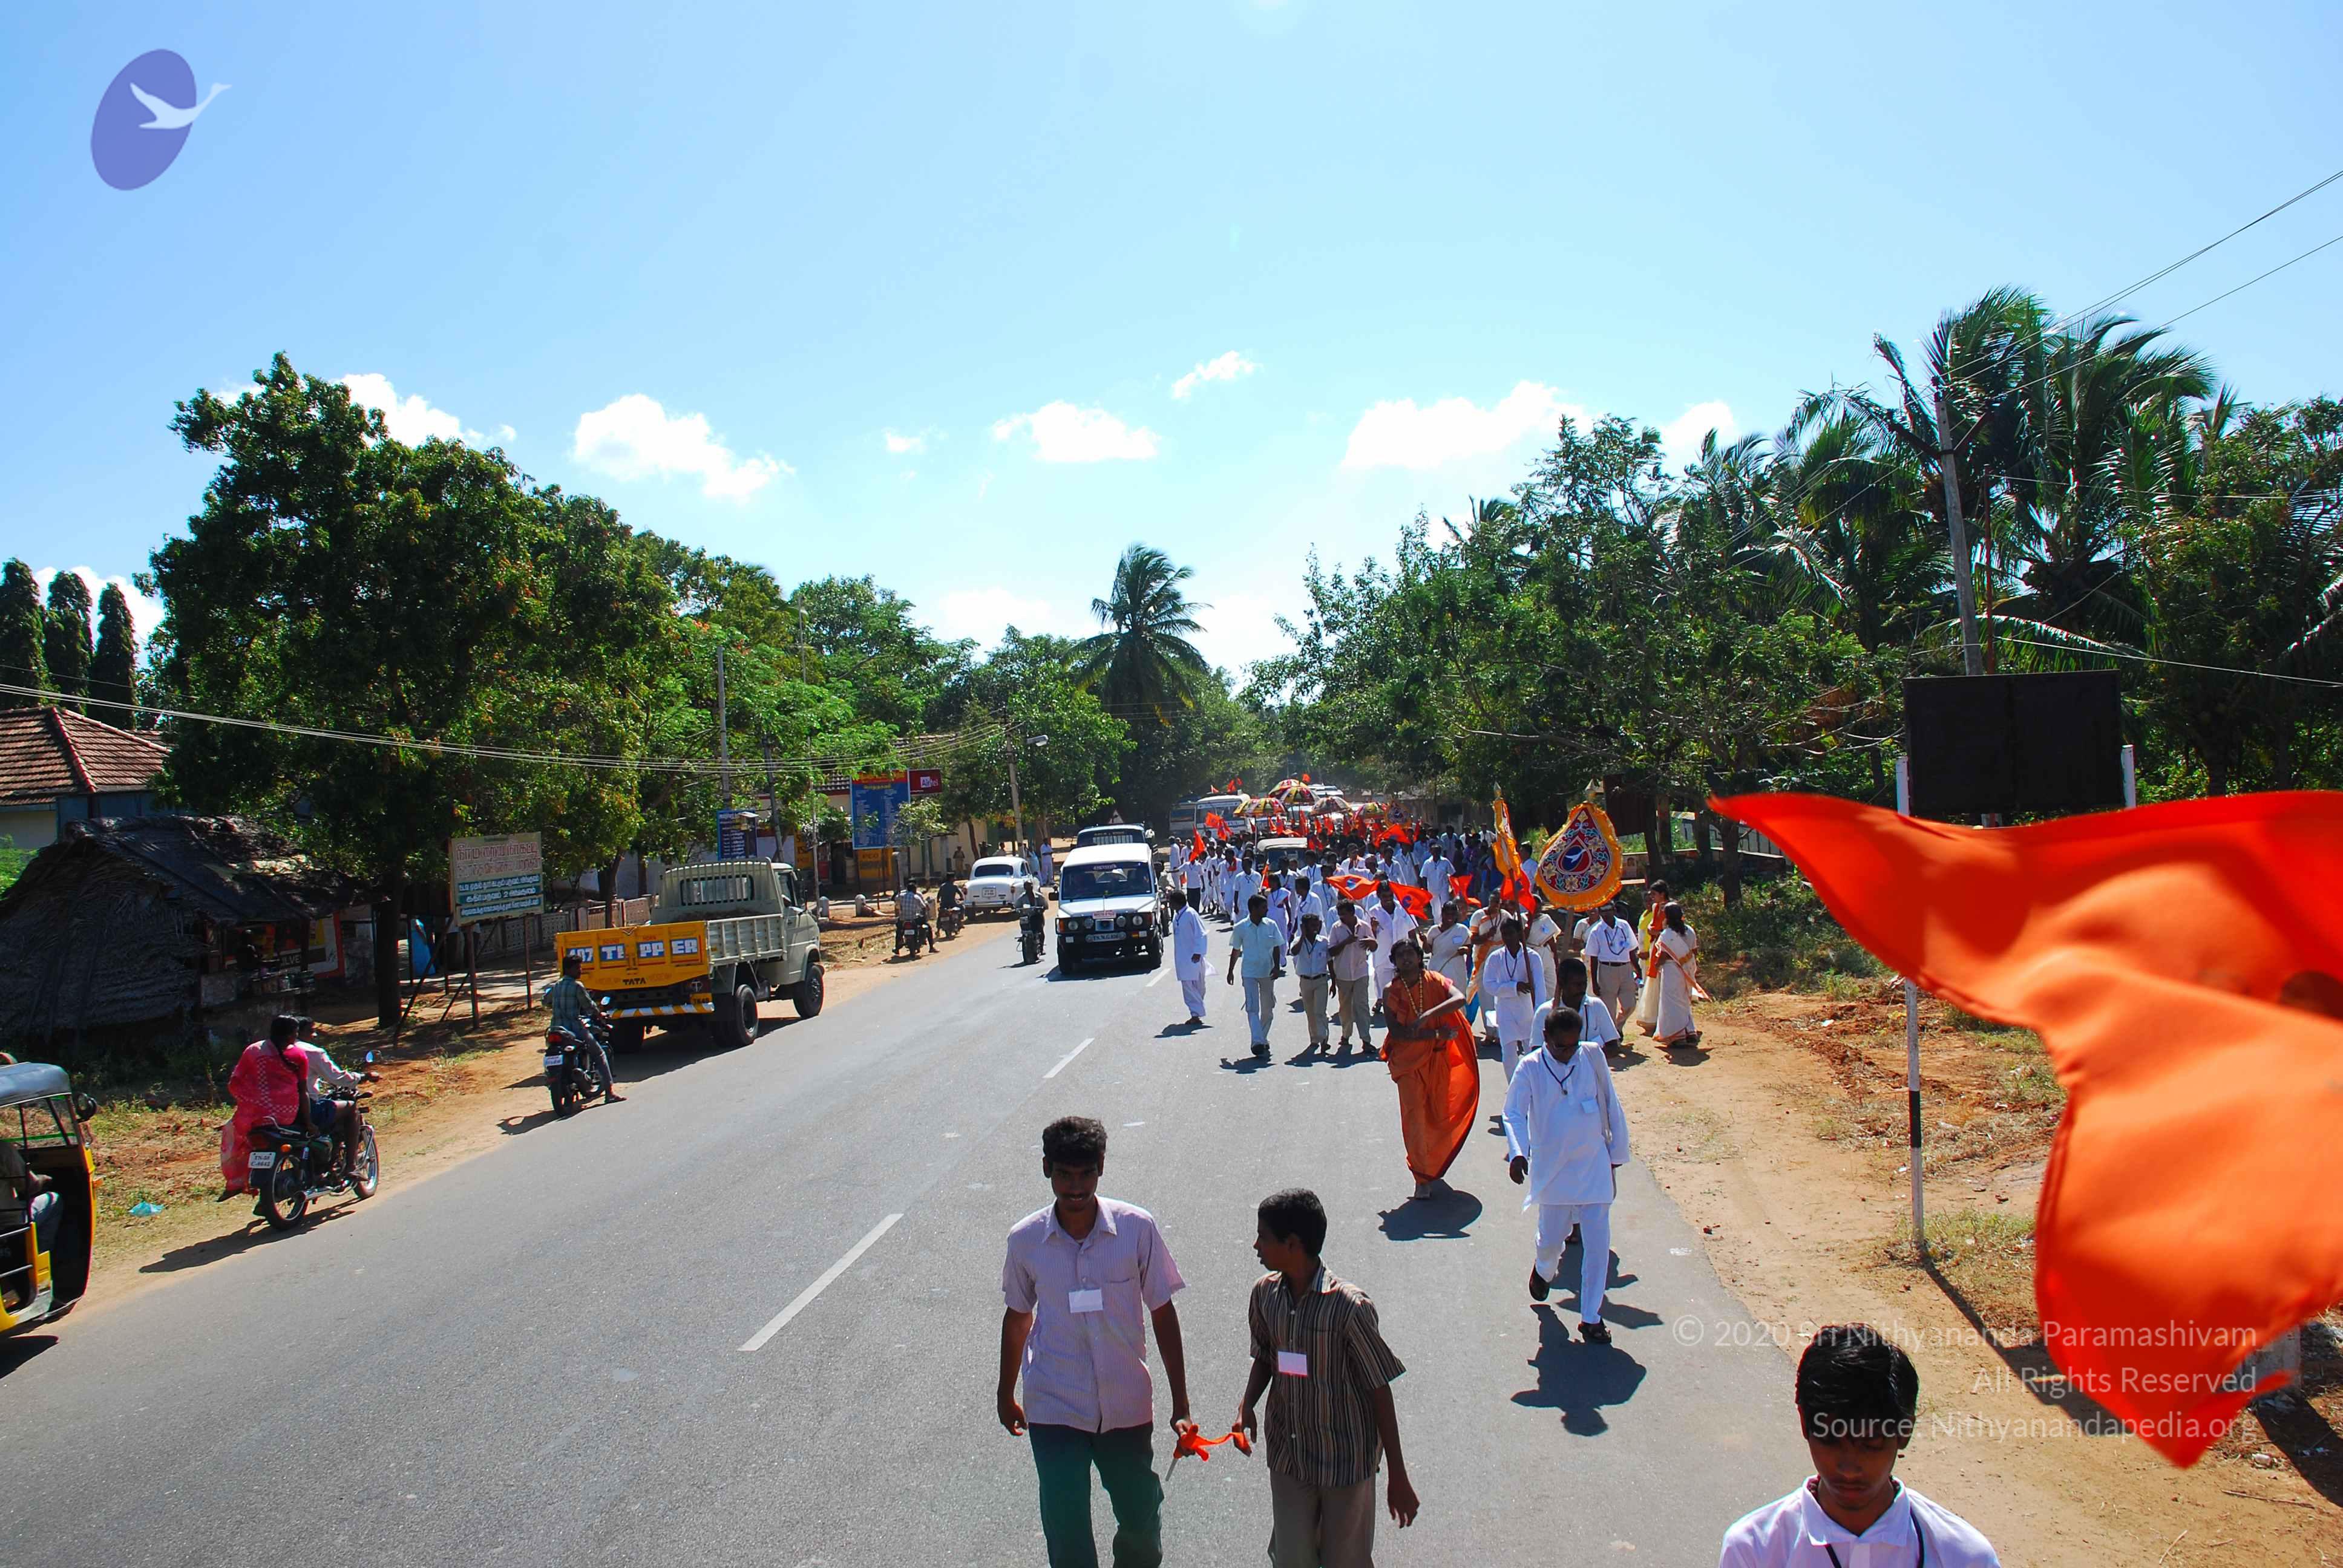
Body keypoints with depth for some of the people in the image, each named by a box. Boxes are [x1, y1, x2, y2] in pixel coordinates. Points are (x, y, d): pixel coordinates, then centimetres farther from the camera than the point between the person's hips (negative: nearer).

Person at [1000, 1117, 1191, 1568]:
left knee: (1143, 1526, 14)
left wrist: (1181, 1405, -2)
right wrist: (1006, 1394, 19)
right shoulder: (1025, 1240, -8)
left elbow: (1162, 1313, -2)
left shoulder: (1137, 1228, -11)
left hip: (1127, 1407, 1)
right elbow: (1017, 1317, 8)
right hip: (1055, 1411, 0)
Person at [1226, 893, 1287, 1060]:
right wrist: (1231, 971, 11)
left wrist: (1277, 966, -10)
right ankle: (1257, 1042, -19)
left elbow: (1277, 947, 3)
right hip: (1249, 973, -3)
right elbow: (1236, 951, 6)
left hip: (1268, 972, 3)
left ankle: (1263, 1039, 27)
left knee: (1268, 1008, 11)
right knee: (1252, 1008, -12)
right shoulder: (1240, 928, -5)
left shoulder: (1271, 926, -1)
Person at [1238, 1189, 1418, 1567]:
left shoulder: (1350, 1306, -22)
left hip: (1346, 1461, -4)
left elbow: (1380, 1392, -14)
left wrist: (1399, 1478, -9)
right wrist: (1247, 1406, -8)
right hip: (1287, 1456, 4)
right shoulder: (1265, 1293, -6)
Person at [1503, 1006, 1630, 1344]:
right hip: (1552, 1170, -1)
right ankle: (1544, 1270, 47)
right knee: (1552, 1237, 11)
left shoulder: (1592, 1058, -5)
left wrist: (1616, 1154, 7)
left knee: (1598, 1244, -1)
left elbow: (1611, 1107, 4)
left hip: (1594, 1166, 1)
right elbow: (1513, 1113, -10)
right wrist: (1517, 1153, -26)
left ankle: (1591, 1317, 13)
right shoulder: (1530, 1068, -10)